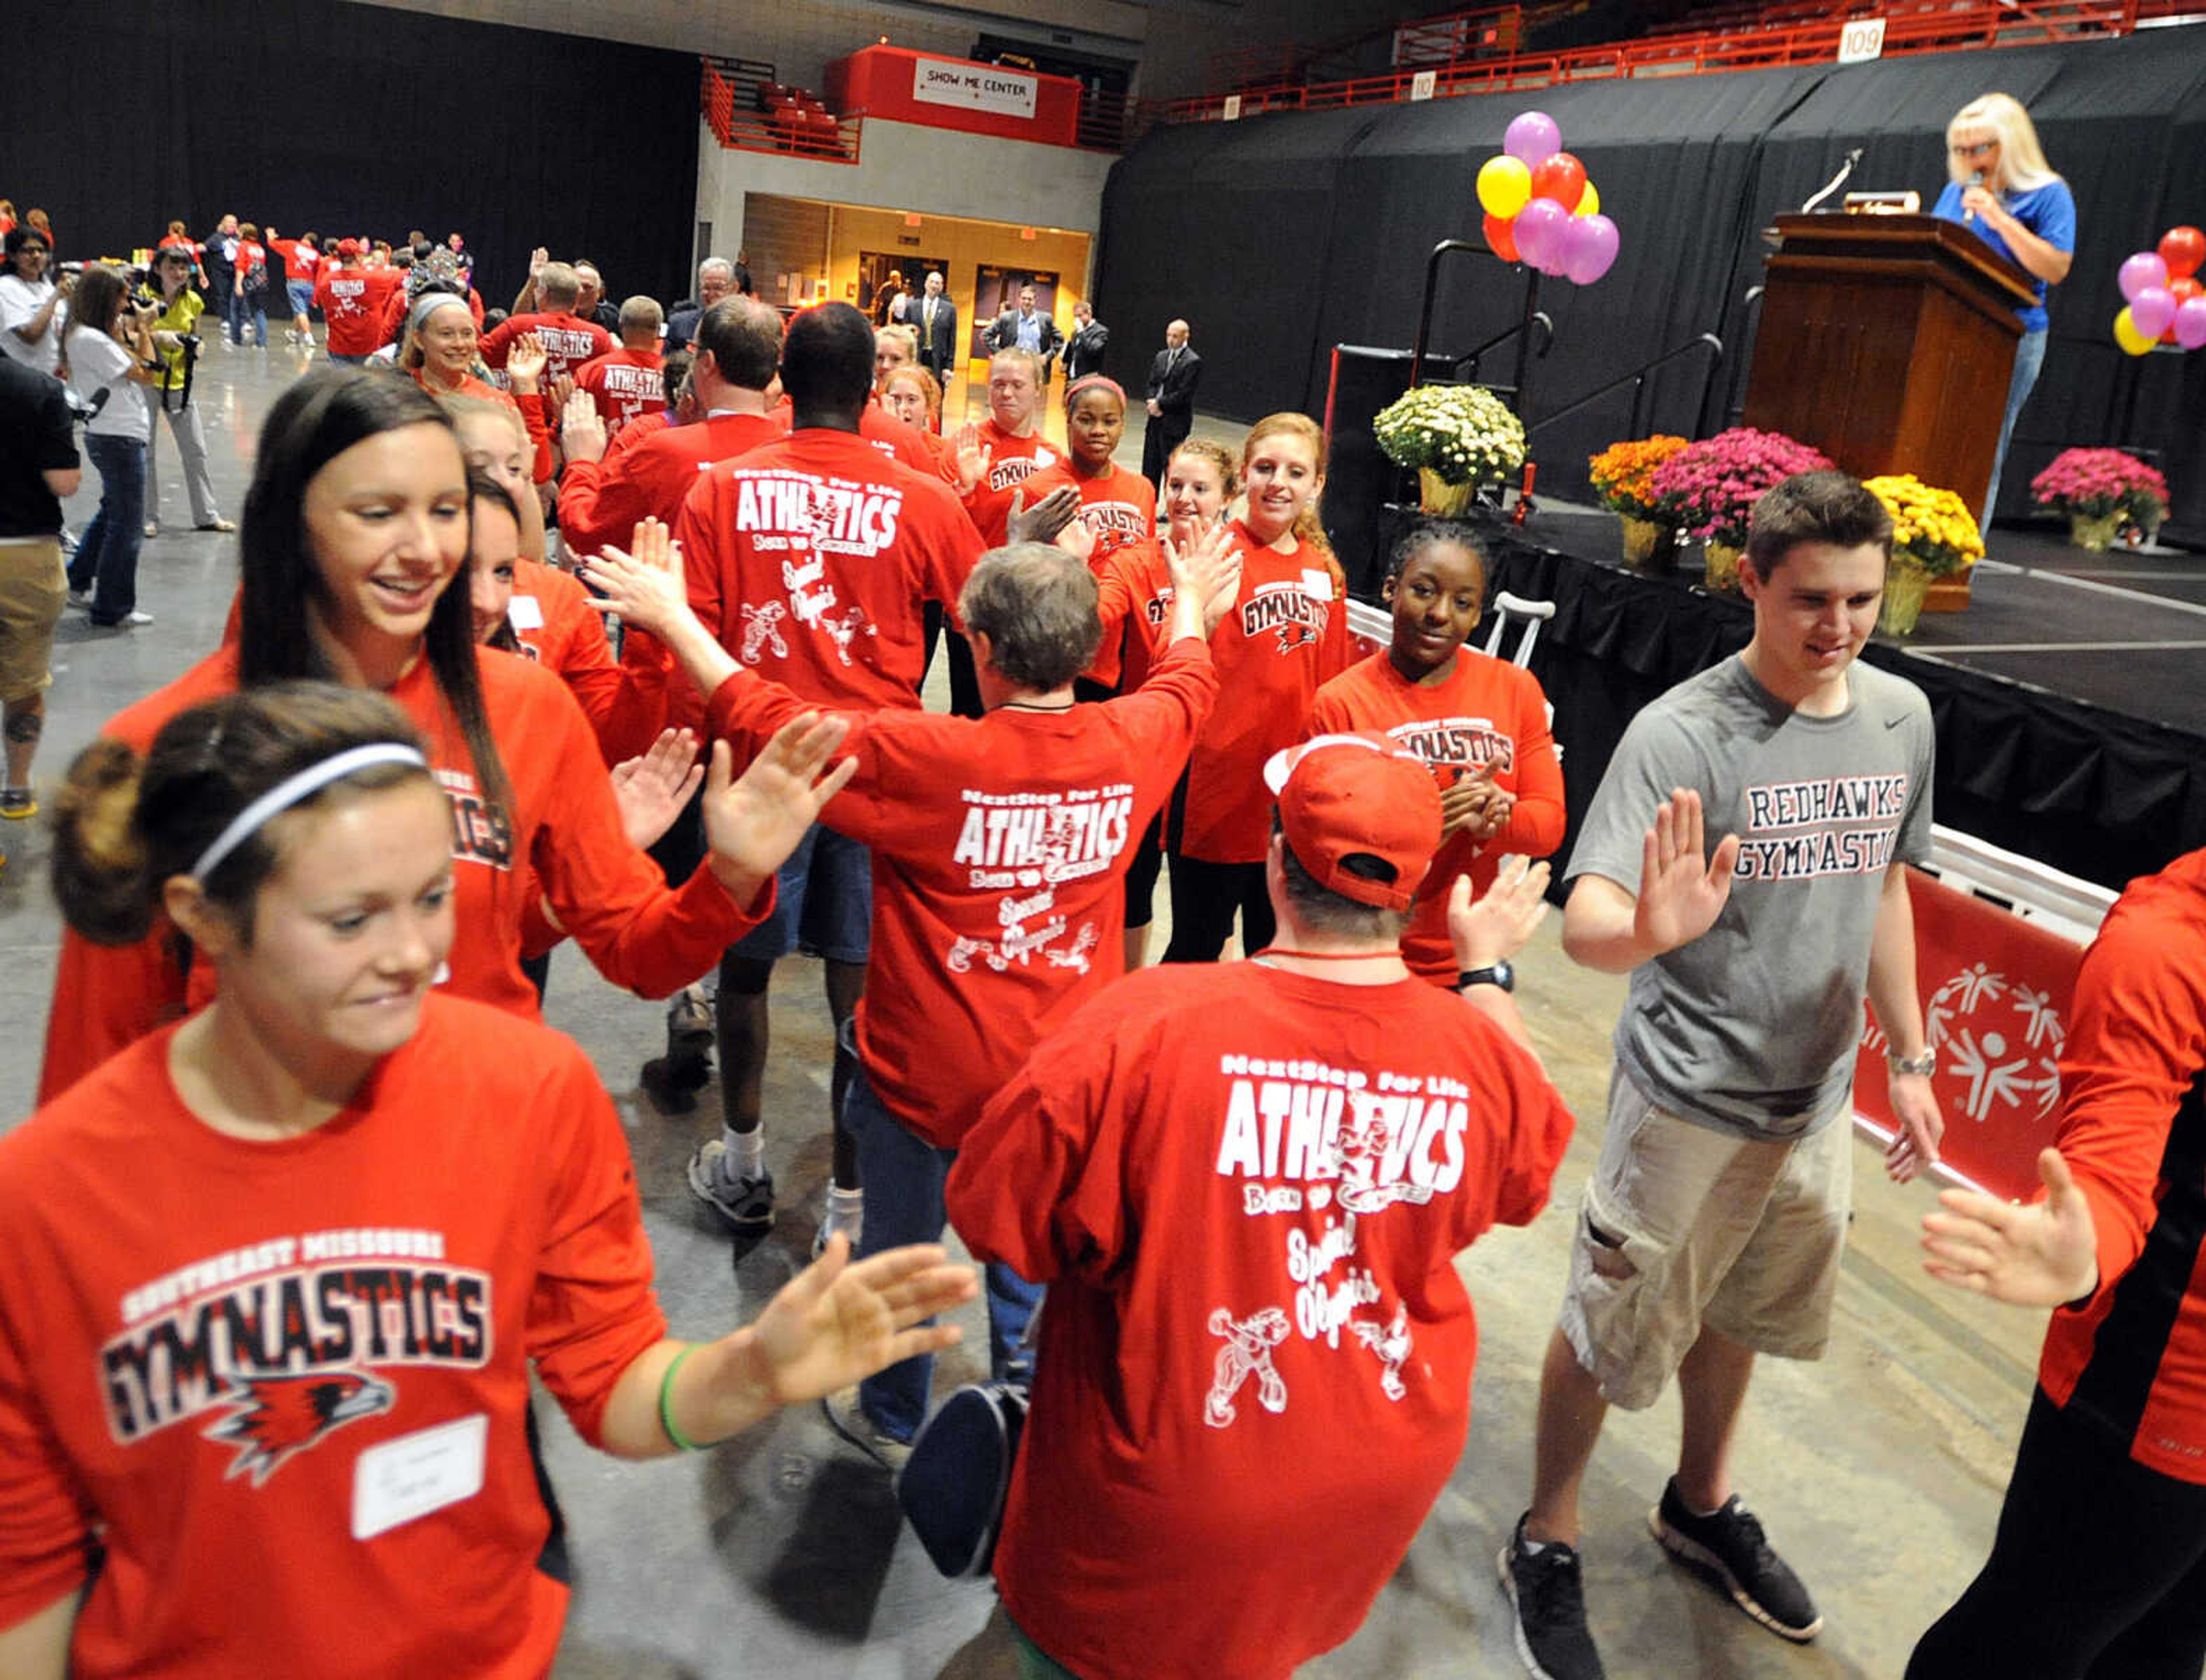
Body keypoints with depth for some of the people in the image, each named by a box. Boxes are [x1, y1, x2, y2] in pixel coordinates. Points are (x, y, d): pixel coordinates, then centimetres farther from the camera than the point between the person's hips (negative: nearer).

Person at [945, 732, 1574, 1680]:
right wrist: (1487, 970, 16)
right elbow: (1525, 1179, 8)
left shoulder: (1145, 1026, -30)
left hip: (1167, 1510, -3)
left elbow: (993, 1217, -21)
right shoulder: (1480, 1052, -16)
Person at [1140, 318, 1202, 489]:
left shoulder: (1193, 362, -9)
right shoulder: (1161, 357, 14)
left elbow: (1184, 394, -15)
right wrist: (1151, 401, -6)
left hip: (1175, 422, -7)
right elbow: (1151, 384, 14)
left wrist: (1160, 404, -13)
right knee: (1150, 464, 12)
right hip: (1156, 418, 7)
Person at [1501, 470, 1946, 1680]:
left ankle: (1701, 1507, 49)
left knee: (1740, 1314, 25)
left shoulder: (1903, 715, -1)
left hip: (1818, 1101, 6)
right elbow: (1586, 922, -31)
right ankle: (1545, 1545, 31)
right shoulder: (1683, 733, -22)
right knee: (1612, 1332, 8)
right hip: (1689, 1103, -6)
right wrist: (1648, 932, -54)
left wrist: (1909, 1058, 14)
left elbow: (1885, 889, 12)